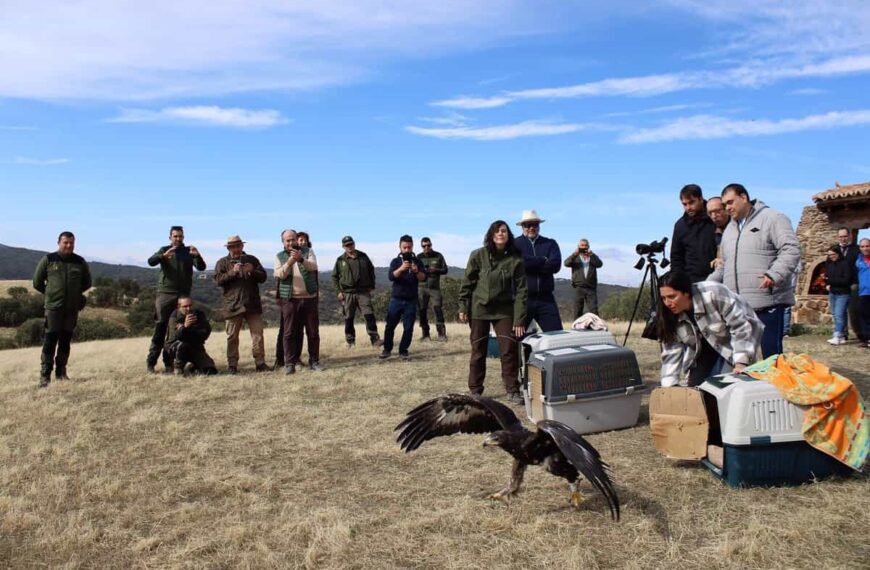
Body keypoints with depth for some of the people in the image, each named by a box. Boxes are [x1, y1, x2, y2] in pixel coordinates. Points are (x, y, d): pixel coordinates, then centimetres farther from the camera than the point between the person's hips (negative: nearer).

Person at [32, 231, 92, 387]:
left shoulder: (80, 262, 7)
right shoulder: (48, 260, 0)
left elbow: (87, 283, 18)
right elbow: (37, 282, 6)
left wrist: (74, 293, 11)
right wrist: (51, 293, 10)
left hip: (72, 308, 3)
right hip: (53, 307, -2)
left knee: (66, 341, 7)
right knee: (50, 340, -6)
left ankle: (61, 372, 16)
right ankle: (45, 375, -3)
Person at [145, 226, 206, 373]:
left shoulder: (189, 251, 10)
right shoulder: (164, 250, 7)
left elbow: (201, 267, -2)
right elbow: (151, 261, -10)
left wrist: (197, 256, -23)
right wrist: (163, 256, -31)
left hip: (183, 294, 2)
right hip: (165, 293, -2)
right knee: (160, 327, -3)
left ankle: (170, 362, 7)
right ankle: (151, 361, 1)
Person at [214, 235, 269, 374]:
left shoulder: (252, 260, 13)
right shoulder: (222, 262, 8)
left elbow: (263, 277, 8)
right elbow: (218, 280, -5)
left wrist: (252, 271, -11)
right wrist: (233, 272, -16)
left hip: (253, 304, 1)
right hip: (233, 305, -1)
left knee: (258, 334, -1)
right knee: (232, 336, 3)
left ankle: (260, 363, 4)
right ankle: (232, 365, 10)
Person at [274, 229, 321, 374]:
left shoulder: (307, 251, 6)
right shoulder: (279, 256, 8)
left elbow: (313, 266, -12)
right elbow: (279, 274, -8)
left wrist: (301, 259, -31)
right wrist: (289, 263, -26)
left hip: (309, 297, 0)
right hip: (289, 299, 0)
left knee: (313, 331, 4)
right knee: (289, 332, -1)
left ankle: (314, 361, 13)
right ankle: (289, 364, 3)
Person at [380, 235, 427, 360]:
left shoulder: (417, 261, 6)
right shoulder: (395, 261, 2)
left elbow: (423, 278, -4)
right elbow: (391, 276, -14)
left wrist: (416, 271, -24)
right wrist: (401, 269, -32)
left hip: (411, 300, 1)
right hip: (396, 299, -1)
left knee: (408, 328, 1)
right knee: (390, 326, 2)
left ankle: (403, 350, 12)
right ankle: (387, 349, 16)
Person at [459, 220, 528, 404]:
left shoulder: (515, 260, -6)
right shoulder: (478, 255, -7)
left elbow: (521, 291, -7)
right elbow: (467, 283, -1)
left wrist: (519, 320, -12)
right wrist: (463, 307, -4)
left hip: (504, 310, 0)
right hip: (479, 309, 0)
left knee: (510, 350, -5)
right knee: (478, 351, 5)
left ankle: (512, 390, 8)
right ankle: (475, 391, 16)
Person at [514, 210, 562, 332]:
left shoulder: (550, 244, 11)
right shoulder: (515, 244, 4)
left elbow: (555, 265, -6)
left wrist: (530, 263, -8)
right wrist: (543, 261, -6)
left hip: (545, 298, 2)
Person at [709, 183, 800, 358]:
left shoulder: (772, 218, -1)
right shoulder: (729, 229, 22)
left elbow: (791, 250, -12)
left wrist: (774, 275, -26)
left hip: (767, 302, -7)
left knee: (772, 353, -2)